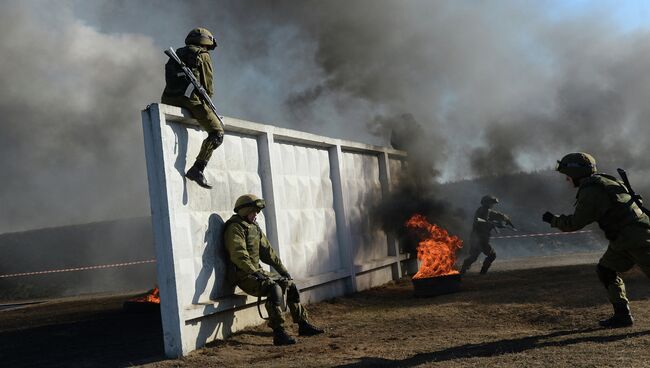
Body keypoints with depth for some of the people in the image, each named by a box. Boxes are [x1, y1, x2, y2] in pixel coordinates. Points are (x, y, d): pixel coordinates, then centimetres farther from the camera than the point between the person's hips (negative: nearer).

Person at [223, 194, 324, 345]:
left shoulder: (254, 227, 17)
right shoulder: (235, 228, -12)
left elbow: (267, 251, 21)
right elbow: (239, 255, -25)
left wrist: (283, 270, 19)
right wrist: (255, 272, -31)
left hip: (257, 272, 10)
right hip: (243, 275, -10)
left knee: (290, 284, 8)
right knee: (274, 288, -30)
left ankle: (303, 325, 17)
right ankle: (279, 334, -28)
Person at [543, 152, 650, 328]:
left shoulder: (591, 191, -18)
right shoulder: (601, 182, 13)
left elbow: (576, 223, -15)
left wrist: (553, 220, -2)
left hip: (635, 237, -10)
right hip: (623, 239, 10)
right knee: (606, 270, 11)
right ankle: (622, 315, 12)